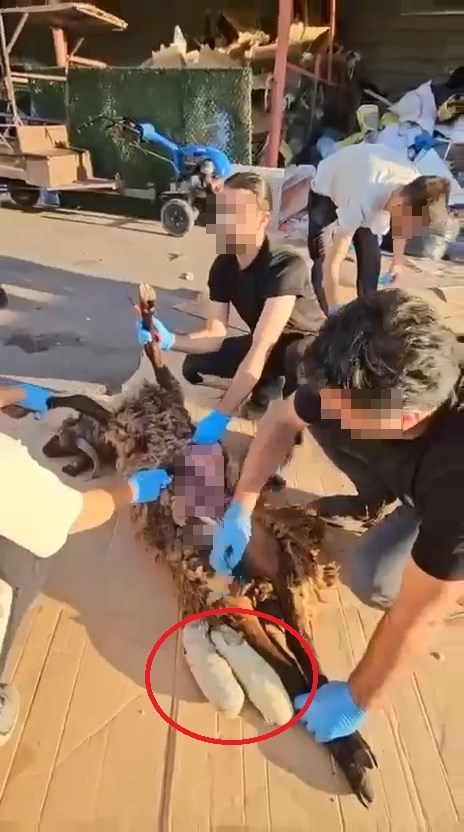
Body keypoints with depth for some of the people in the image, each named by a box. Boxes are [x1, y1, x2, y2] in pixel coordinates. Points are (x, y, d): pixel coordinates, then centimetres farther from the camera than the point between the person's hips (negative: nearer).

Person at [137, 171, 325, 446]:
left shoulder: (286, 266, -34)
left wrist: (221, 416, -42)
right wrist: (168, 339, -32)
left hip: (310, 342, -6)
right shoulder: (223, 266, -12)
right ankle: (268, 383, 14)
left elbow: (260, 350, -40)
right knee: (194, 365, -8)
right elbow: (216, 336, -13)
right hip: (267, 342, 6)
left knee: (300, 358, -42)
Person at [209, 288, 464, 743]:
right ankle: (378, 500, 10)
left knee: (372, 576, -28)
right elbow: (281, 417, -13)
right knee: (321, 418, -16)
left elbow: (416, 617, -36)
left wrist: (355, 701, -22)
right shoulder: (366, 382, -31)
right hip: (411, 474, 5)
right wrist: (240, 509, -18)